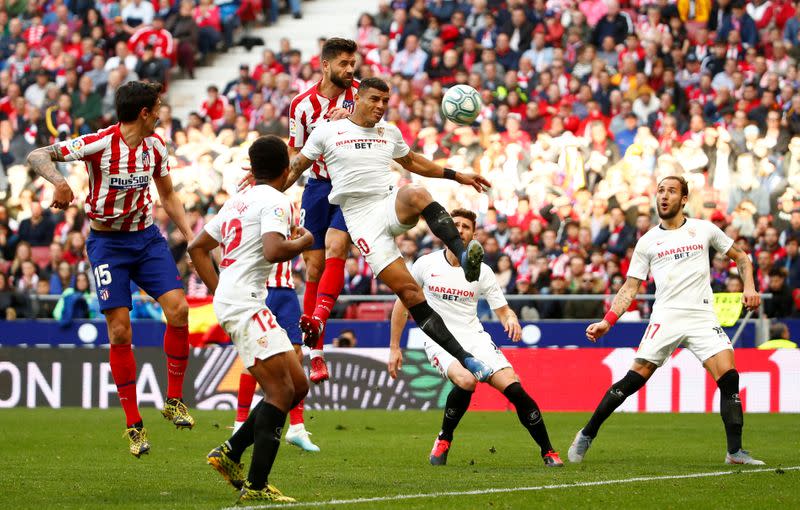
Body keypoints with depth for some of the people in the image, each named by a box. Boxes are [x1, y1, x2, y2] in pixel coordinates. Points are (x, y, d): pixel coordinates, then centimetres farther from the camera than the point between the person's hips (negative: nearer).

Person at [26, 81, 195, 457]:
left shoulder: (155, 146, 2)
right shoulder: (99, 144, -16)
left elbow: (168, 195, 17)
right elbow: (37, 156, -19)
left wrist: (190, 236, 7)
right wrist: (59, 182, -39)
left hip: (147, 236, 4)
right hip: (107, 242, -4)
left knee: (178, 309, -14)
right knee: (119, 331, -7)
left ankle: (174, 400, 1)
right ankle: (134, 425, 3)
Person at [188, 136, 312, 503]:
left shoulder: (238, 200, 20)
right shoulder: (275, 201, -8)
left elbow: (197, 247, 26)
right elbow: (273, 251, -25)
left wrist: (219, 292, 24)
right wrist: (302, 242, -6)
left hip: (229, 300, 10)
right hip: (245, 304, -10)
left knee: (297, 385, 11)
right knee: (280, 391, -13)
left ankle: (230, 453, 13)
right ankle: (256, 487, -17)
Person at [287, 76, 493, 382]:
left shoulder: (390, 132, 15)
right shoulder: (328, 132, 4)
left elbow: (411, 162, 32)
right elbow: (296, 167, 13)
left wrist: (456, 176, 30)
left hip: (392, 206, 3)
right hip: (361, 220, -3)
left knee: (416, 194, -38)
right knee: (408, 292, -16)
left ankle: (463, 255, -45)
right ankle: (465, 359, -18)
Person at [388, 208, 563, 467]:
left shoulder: (482, 271, 3)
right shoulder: (426, 264, 1)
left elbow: (502, 310, 6)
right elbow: (402, 304, 10)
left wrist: (511, 320, -19)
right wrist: (394, 347, 8)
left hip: (474, 337, 2)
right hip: (440, 340, -2)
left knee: (514, 388, -16)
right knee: (466, 380, -33)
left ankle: (548, 452, -4)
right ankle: (444, 440, -9)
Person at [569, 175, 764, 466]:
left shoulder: (704, 229, 11)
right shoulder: (648, 242, 11)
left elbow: (740, 257, 21)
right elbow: (630, 288, 12)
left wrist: (749, 287, 3)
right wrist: (607, 321, 0)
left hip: (703, 316, 1)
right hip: (665, 318, 0)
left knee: (729, 378, -15)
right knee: (635, 378, -10)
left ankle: (735, 451, -9)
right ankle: (586, 436, 2)